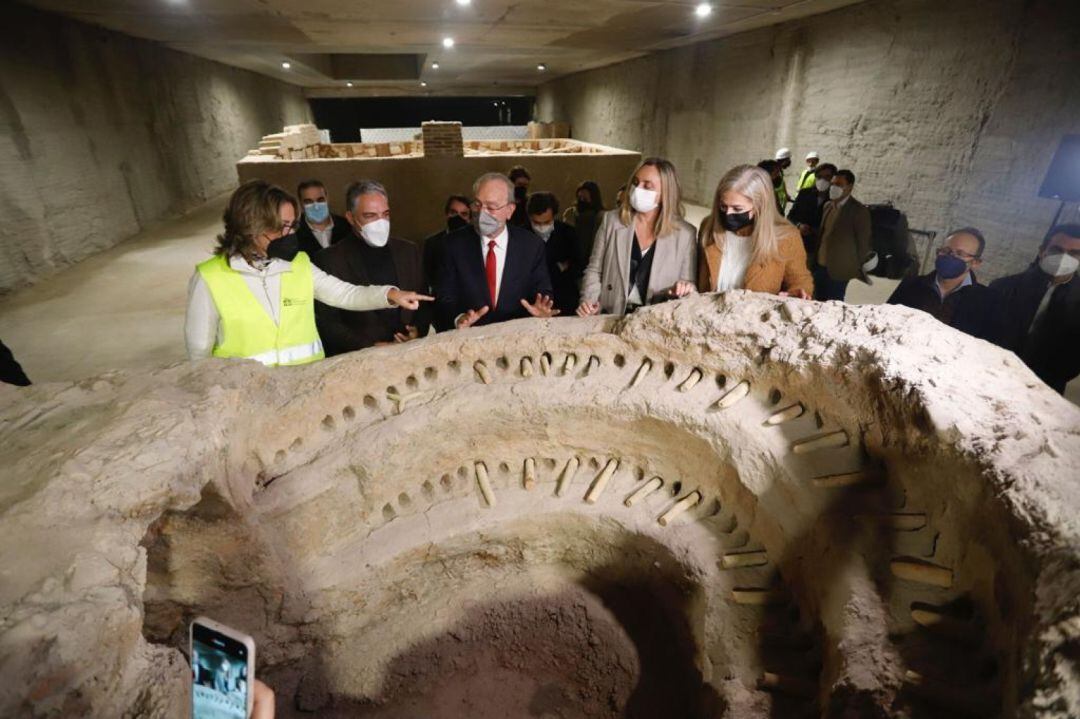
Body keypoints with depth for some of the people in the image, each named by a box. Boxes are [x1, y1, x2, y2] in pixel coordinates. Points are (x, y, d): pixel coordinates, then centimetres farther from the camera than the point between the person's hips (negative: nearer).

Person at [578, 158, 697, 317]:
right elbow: (594, 270, 8)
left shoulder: (685, 233, 2)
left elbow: (689, 281, 10)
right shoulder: (611, 220, 5)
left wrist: (686, 287, -13)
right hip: (613, 316, 0)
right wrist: (589, 301, -7)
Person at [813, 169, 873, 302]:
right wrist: (816, 260, 14)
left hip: (839, 270, -6)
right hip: (820, 266, 6)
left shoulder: (859, 211, -10)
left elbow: (863, 244, -7)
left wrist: (858, 270, -3)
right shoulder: (828, 205, 11)